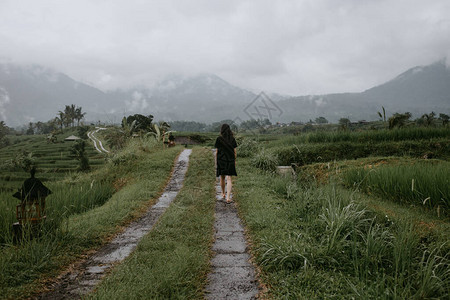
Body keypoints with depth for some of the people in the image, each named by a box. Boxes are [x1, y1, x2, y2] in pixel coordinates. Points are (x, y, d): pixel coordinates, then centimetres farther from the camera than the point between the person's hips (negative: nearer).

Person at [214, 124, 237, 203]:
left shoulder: (219, 139, -6)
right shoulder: (232, 139, 1)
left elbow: (217, 152, -5)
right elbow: (234, 151, 4)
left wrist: (216, 163, 2)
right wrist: (234, 161, 17)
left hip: (221, 160, -1)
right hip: (230, 161, 1)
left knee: (222, 178, 17)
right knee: (229, 179, -2)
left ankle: (223, 194, 35)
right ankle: (228, 197, -16)